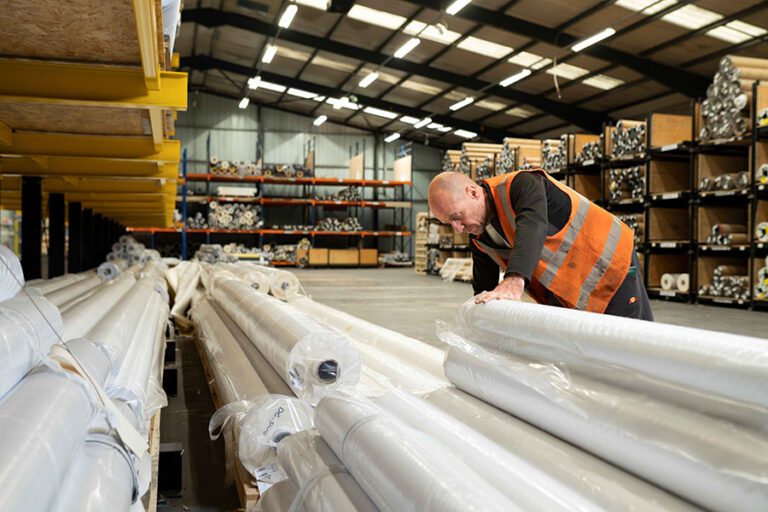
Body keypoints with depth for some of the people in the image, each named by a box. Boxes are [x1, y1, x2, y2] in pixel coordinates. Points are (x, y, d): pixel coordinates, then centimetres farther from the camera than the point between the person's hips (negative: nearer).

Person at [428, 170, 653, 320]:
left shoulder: (521, 185, -25)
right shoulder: (479, 238, -2)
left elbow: (533, 225, -46)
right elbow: (483, 292, 6)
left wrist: (514, 281, -61)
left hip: (612, 270, -7)